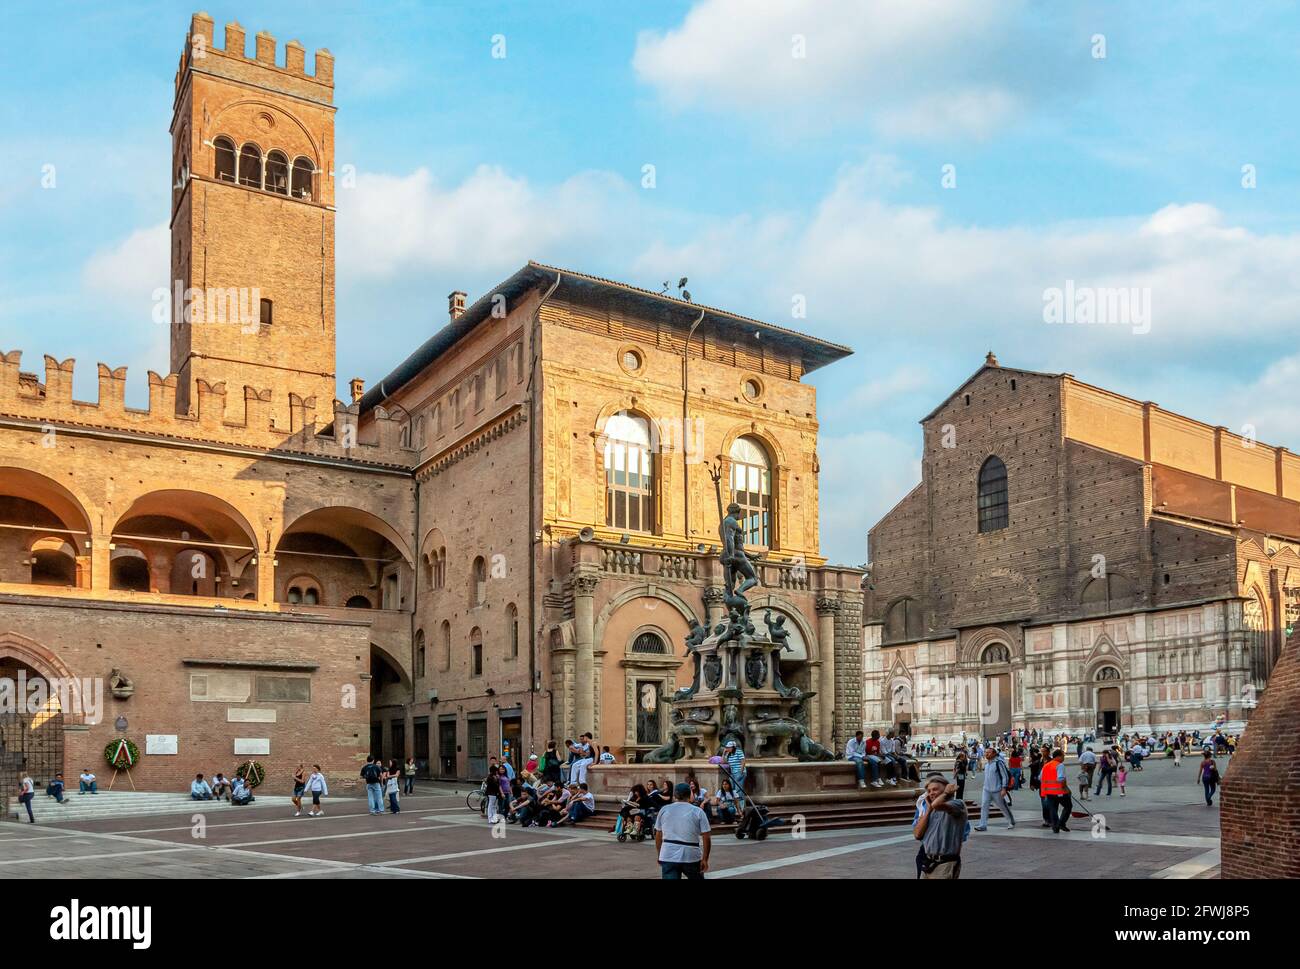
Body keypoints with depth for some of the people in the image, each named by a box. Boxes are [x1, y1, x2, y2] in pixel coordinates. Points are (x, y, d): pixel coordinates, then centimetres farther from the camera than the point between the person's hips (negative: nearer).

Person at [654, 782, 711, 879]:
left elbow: (658, 836, 11)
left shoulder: (664, 810, 7)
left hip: (668, 857, 1)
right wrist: (705, 859, 2)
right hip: (691, 857, -1)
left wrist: (660, 855, 21)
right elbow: (706, 838, -5)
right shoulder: (698, 812, 0)